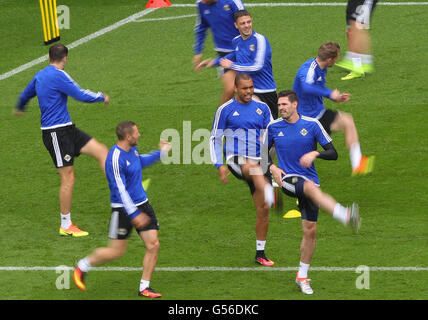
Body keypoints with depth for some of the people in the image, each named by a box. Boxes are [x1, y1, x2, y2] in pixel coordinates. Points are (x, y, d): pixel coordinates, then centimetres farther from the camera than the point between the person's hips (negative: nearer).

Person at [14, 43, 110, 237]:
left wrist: (19, 108, 51)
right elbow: (81, 95, -18)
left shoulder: (40, 75, 12)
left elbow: (25, 95, 29)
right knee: (68, 178, -5)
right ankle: (66, 226, 3)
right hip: (57, 132, -9)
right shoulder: (58, 76, -16)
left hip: (66, 129, 9)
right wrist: (102, 97, 0)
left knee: (101, 150, 1)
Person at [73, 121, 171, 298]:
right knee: (116, 251, 1)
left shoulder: (132, 149, 3)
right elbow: (120, 190, -26)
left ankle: (144, 287, 9)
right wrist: (134, 214, -27)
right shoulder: (115, 159, -24)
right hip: (123, 209, -8)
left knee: (153, 245, -1)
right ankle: (83, 266, 24)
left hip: (141, 203, 8)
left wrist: (160, 153, 31)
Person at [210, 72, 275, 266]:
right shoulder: (225, 110, 3)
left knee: (263, 210, 1)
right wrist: (220, 166, -5)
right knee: (253, 167, -41)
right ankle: (269, 195, -70)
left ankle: (260, 254, 13)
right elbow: (215, 139, 5)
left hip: (258, 161, 4)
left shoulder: (262, 108, 12)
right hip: (236, 161, -4)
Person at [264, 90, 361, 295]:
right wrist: (272, 168, -2)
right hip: (287, 179, -2)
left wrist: (315, 153, -18)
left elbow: (333, 153, 1)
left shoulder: (312, 124, 1)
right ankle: (346, 216, -60)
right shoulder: (273, 127, 5)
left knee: (310, 230, 0)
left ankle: (302, 276, 17)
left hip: (310, 181, 2)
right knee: (311, 187, -37)